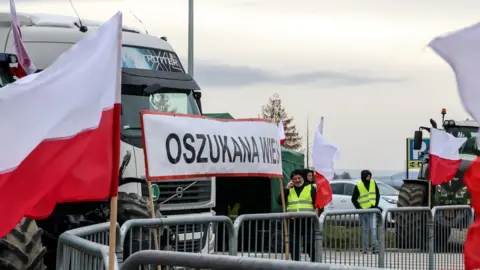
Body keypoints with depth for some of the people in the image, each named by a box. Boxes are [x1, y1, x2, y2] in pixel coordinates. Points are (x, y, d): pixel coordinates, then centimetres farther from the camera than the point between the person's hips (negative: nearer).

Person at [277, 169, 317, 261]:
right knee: (293, 245, 6)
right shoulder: (289, 190, 17)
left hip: (307, 221, -4)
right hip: (293, 222, 4)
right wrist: (286, 188, -1)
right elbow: (279, 201, 5)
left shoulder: (310, 188, 7)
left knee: (310, 244, -7)